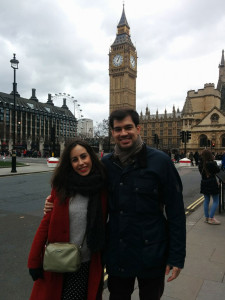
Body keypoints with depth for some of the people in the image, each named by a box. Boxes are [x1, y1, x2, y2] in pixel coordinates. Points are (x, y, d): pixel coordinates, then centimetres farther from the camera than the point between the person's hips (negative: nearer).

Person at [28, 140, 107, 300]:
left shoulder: (102, 188, -7)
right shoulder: (62, 186, -8)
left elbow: (103, 225, 2)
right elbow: (46, 224, -5)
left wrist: (104, 259, 4)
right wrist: (34, 261, -3)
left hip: (87, 264, 0)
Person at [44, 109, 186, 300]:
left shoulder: (160, 161, -12)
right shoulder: (106, 163, -1)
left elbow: (176, 211, -10)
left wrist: (177, 256, -10)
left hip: (151, 254, -3)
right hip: (116, 254, 3)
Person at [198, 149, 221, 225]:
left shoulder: (201, 164, 0)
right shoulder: (211, 163, -18)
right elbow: (218, 170, -5)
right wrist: (214, 161, 0)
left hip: (204, 184, 6)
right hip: (212, 184, -6)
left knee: (206, 201, 14)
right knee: (216, 201, 5)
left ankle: (207, 218, 20)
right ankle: (211, 218, 0)